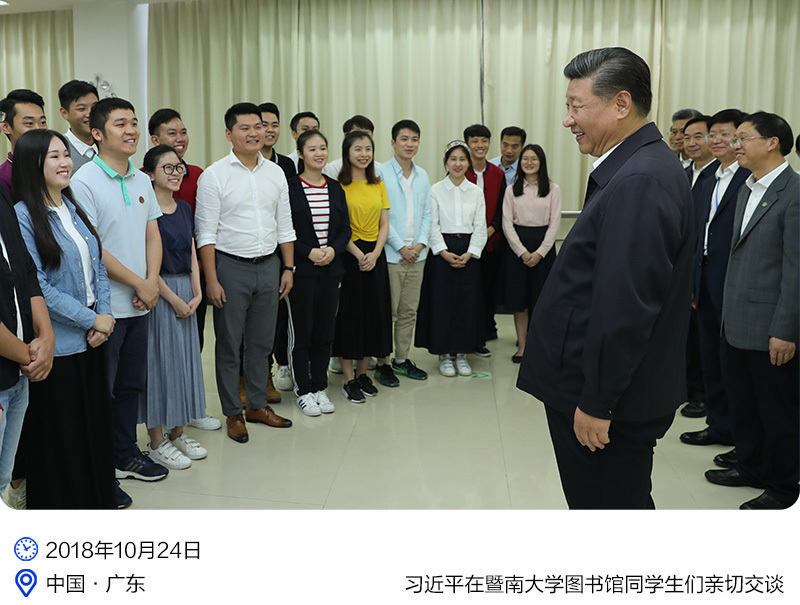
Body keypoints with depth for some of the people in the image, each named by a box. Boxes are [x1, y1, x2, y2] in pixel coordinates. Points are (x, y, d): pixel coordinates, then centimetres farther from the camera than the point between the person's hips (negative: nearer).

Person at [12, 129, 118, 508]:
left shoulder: (74, 208, 9)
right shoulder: (23, 216, -13)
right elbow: (37, 286, -18)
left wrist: (105, 315, -3)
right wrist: (91, 320, -15)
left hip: (91, 337, 7)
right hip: (56, 343, -7)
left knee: (95, 417, 18)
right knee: (58, 429, 6)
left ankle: (99, 490, 34)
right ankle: (62, 498, 24)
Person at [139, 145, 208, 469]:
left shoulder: (185, 209, 12)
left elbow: (192, 255, 12)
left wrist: (196, 294, 0)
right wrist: (174, 299, -14)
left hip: (186, 293, 7)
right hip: (158, 293, -7)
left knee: (185, 358, 11)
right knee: (159, 360, -1)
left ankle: (177, 432, 25)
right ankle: (157, 441, 11)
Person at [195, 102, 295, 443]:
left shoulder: (276, 173, 8)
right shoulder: (214, 175, -7)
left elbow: (284, 226, 12)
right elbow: (206, 233, -9)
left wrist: (288, 267, 7)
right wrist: (211, 280, -14)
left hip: (269, 266, 4)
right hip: (231, 266, -4)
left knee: (262, 342, 13)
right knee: (229, 346, 5)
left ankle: (257, 405, 28)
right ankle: (233, 413, 18)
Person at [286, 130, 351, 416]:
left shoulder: (336, 188, 10)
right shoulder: (289, 187, -5)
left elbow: (345, 229, 8)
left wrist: (333, 250, -9)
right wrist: (309, 252, -16)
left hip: (331, 270, 4)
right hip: (301, 271, -4)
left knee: (325, 331, 9)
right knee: (301, 332, 4)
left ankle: (320, 387, 23)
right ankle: (303, 391, 16)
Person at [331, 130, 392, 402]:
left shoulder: (378, 185, 10)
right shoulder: (339, 186, -5)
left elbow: (384, 225, 8)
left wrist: (375, 254, -7)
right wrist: (359, 255, -17)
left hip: (375, 256, 5)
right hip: (349, 255, -5)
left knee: (373, 314, 9)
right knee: (349, 315, -1)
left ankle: (362, 373, 23)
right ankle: (349, 379, 9)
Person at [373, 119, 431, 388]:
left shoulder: (423, 176, 12)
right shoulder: (381, 173, -6)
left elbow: (426, 213, 13)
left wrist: (420, 243, -2)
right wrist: (400, 247, -11)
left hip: (416, 254, 6)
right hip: (390, 254, -5)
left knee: (409, 311, 12)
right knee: (387, 312, -1)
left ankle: (402, 359, 24)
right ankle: (382, 363, 10)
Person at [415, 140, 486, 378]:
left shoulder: (476, 192, 7)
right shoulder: (435, 190, 1)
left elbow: (480, 227, 4)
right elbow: (432, 226, -3)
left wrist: (469, 254, -8)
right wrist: (444, 252, -13)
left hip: (469, 252, 2)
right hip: (442, 251, -2)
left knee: (468, 301, 3)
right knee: (442, 301, -2)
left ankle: (462, 354, 16)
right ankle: (444, 354, 11)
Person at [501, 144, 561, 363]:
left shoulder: (553, 189, 3)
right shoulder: (512, 190, 6)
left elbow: (555, 223, -1)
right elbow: (507, 223, 1)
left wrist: (540, 252, -10)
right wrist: (522, 252, -9)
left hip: (544, 246, -1)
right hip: (517, 245, 1)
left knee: (541, 296, 2)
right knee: (519, 297, 1)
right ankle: (522, 345, 8)